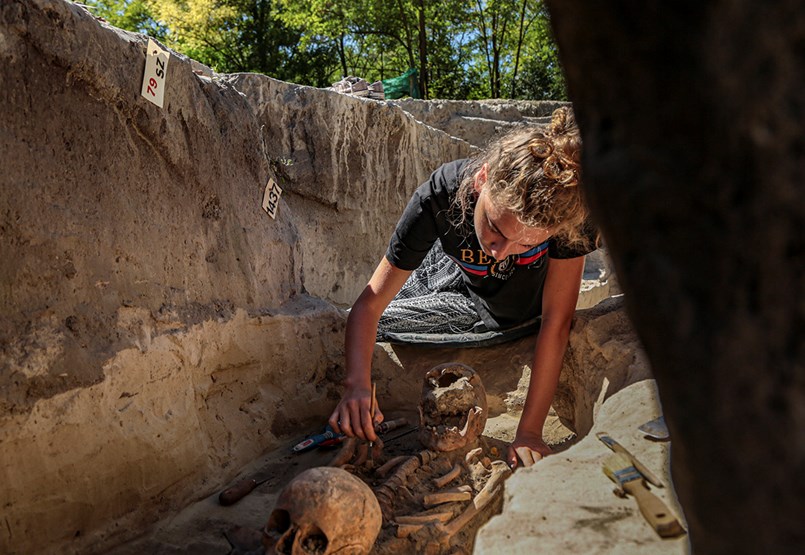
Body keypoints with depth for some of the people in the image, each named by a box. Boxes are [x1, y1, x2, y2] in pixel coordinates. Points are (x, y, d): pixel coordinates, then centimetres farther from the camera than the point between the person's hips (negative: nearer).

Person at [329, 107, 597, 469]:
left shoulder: (570, 203, -41)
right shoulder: (440, 198, -40)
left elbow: (556, 321, -33)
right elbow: (370, 303, -33)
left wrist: (529, 432, -33)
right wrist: (358, 384, -51)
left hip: (529, 305, 0)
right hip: (464, 287, 1)